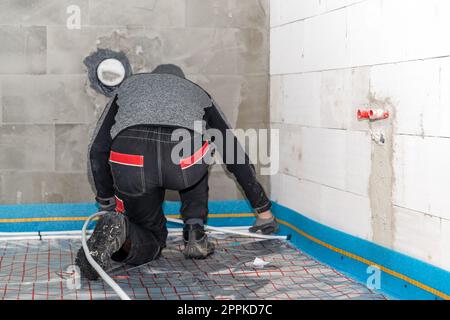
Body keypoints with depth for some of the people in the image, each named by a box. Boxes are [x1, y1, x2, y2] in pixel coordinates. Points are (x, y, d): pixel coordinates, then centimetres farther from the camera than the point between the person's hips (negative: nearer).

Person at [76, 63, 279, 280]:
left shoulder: (129, 85, 41)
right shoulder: (196, 91, 40)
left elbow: (97, 151, 30)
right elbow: (235, 156, 41)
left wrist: (107, 204, 41)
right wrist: (263, 209, 48)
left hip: (131, 162, 1)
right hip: (184, 160, 0)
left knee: (151, 242, 24)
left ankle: (116, 231, -9)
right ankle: (195, 235, 23)